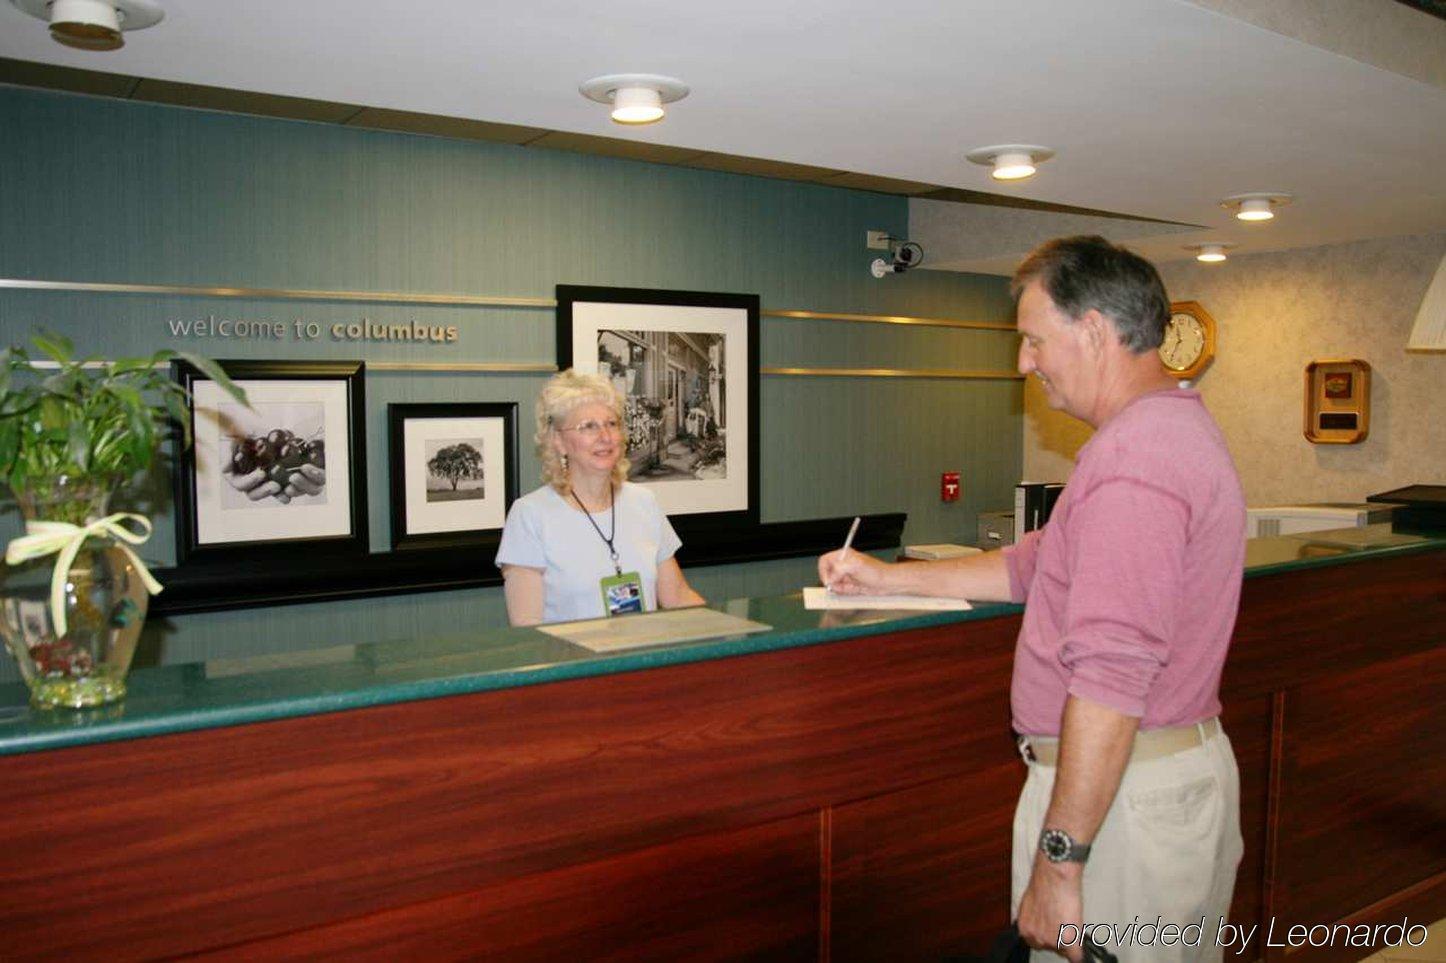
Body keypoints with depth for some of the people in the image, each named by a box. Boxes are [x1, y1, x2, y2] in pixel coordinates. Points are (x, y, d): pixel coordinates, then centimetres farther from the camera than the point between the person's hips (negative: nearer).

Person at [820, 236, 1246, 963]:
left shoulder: (1131, 458, -23)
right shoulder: (1173, 428, 13)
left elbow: (1110, 677, -29)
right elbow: (1036, 565, 19)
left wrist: (1058, 860, -24)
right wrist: (887, 578, 20)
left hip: (1118, 789, -10)